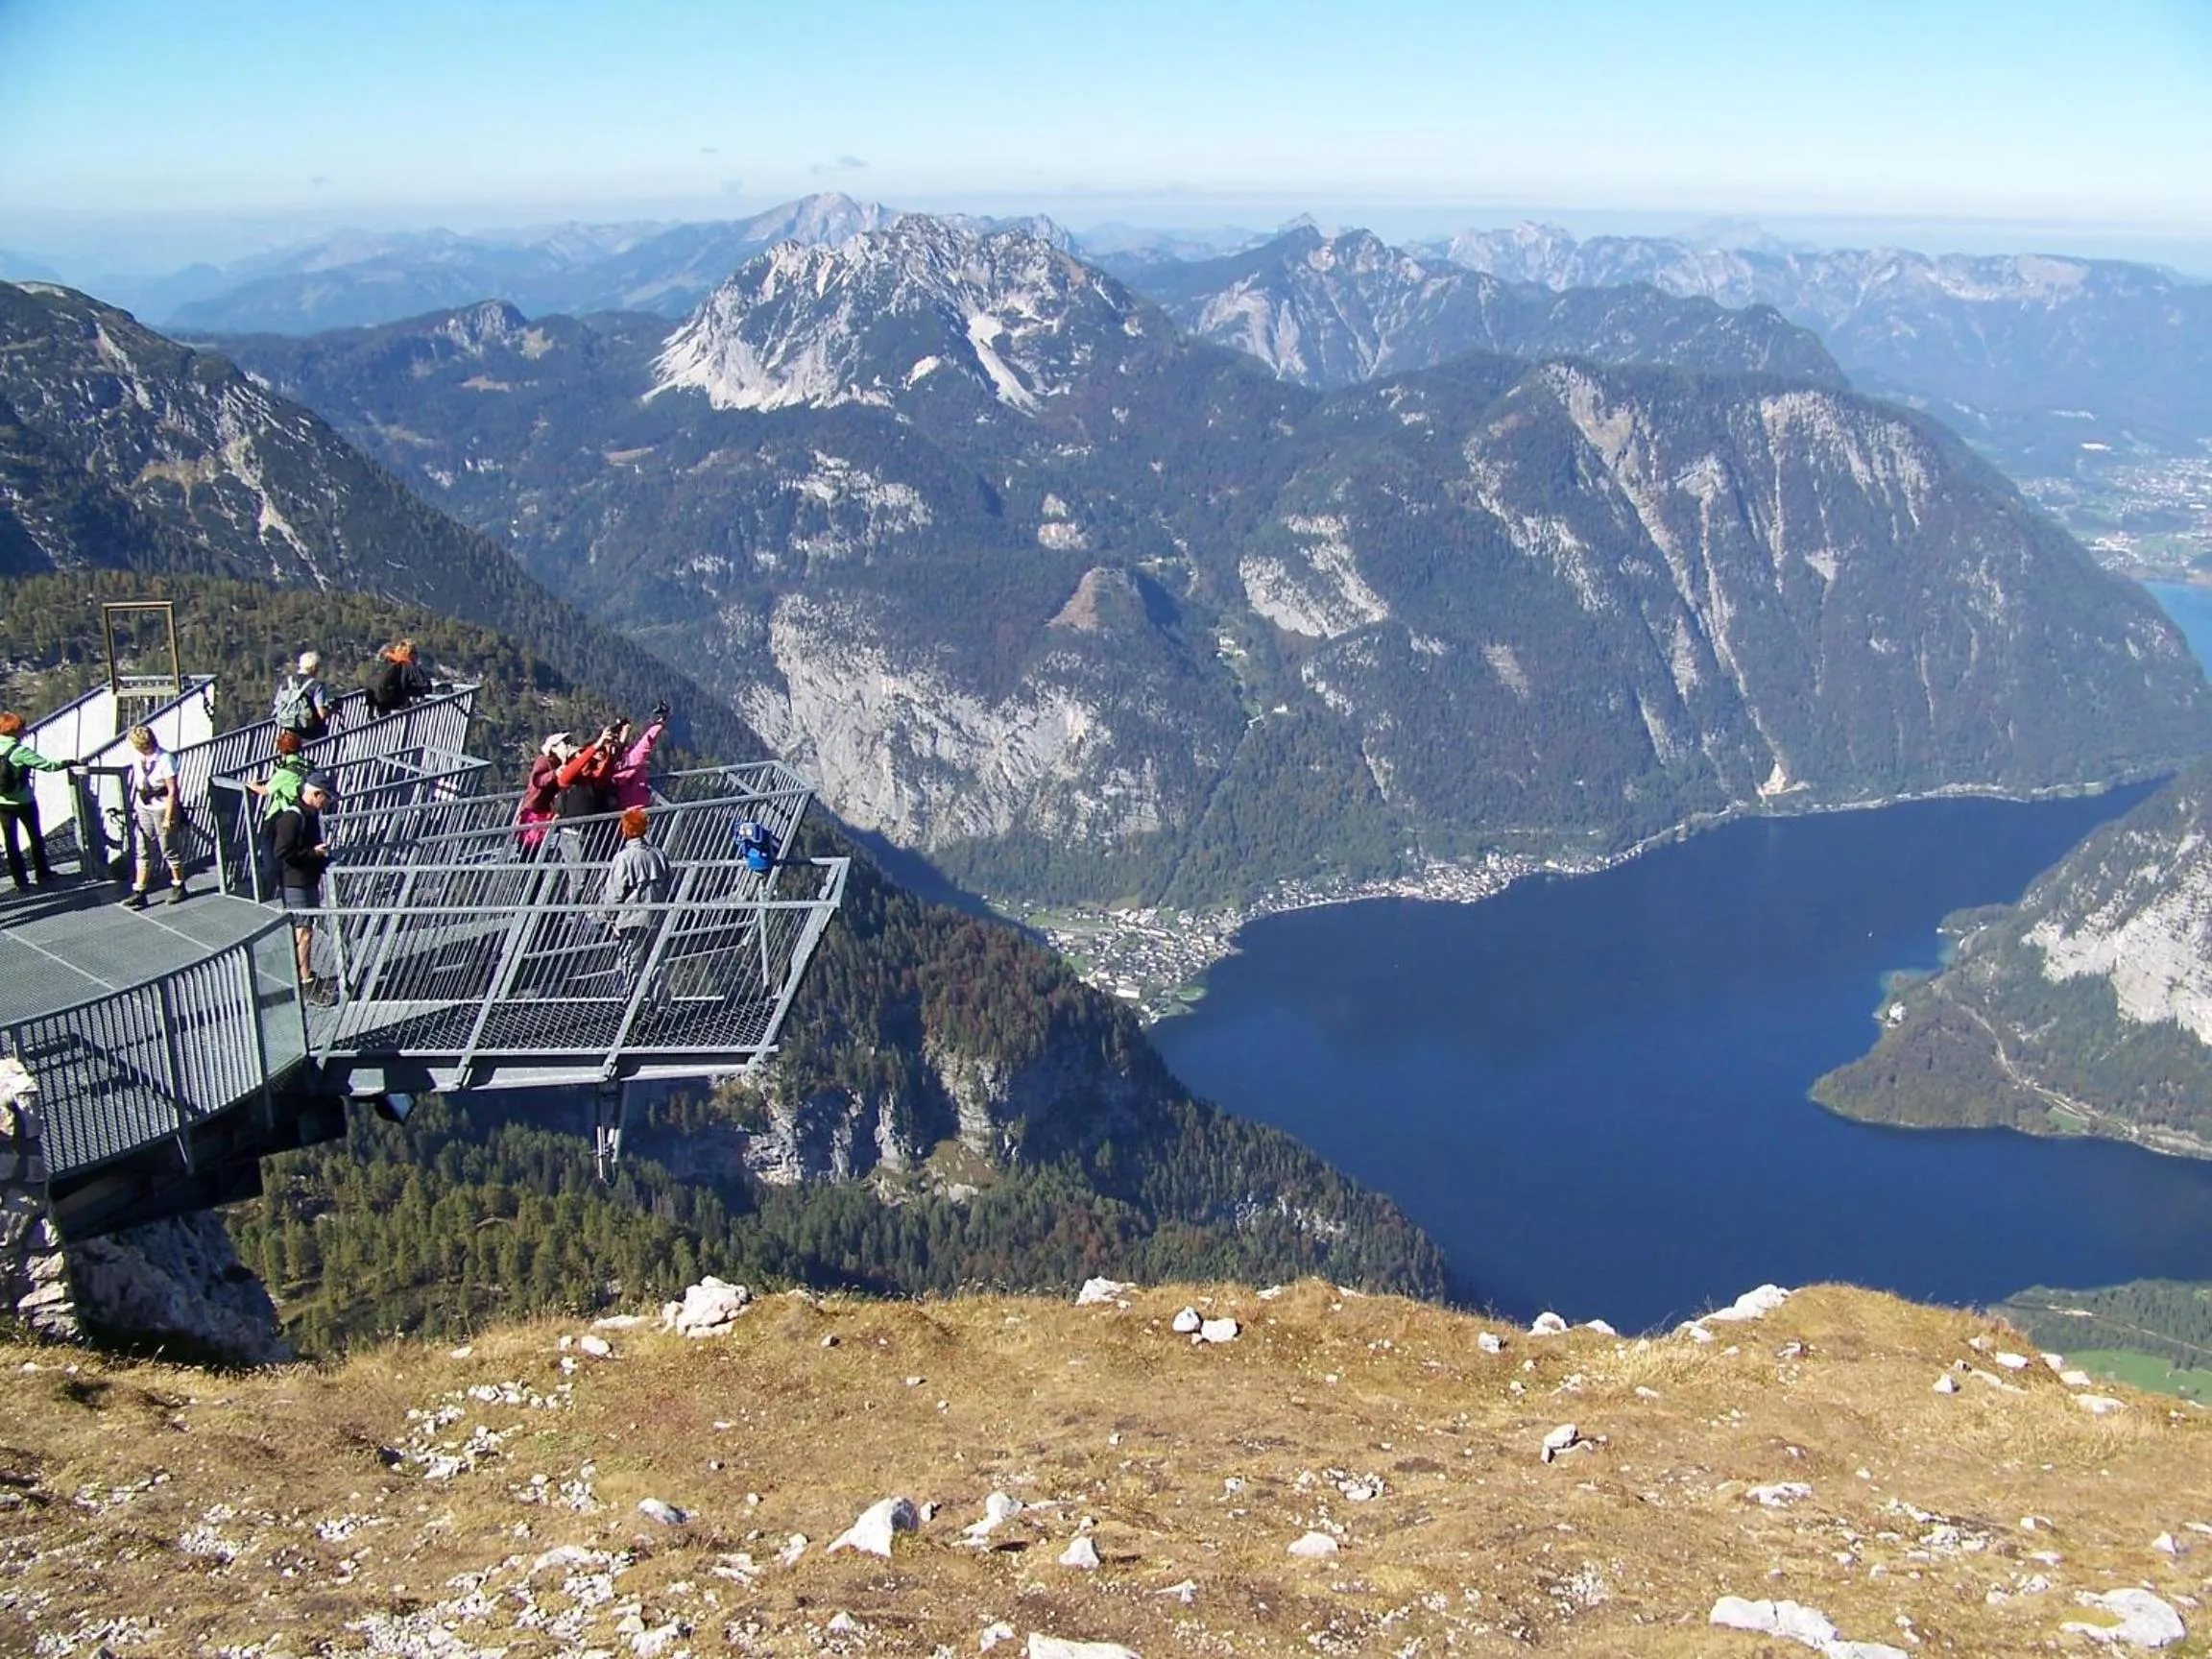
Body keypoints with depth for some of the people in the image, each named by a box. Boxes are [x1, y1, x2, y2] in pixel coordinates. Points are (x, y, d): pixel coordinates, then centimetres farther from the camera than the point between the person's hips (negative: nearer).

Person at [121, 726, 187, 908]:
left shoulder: (165, 759, -17)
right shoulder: (138, 759, 2)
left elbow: (172, 791, -16)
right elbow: (136, 784, 11)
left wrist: (168, 818, -16)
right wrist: (134, 808, 10)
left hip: (162, 808, -6)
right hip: (144, 809, 6)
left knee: (169, 850, 6)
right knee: (143, 852, 6)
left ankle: (178, 886, 23)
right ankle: (139, 892, 8)